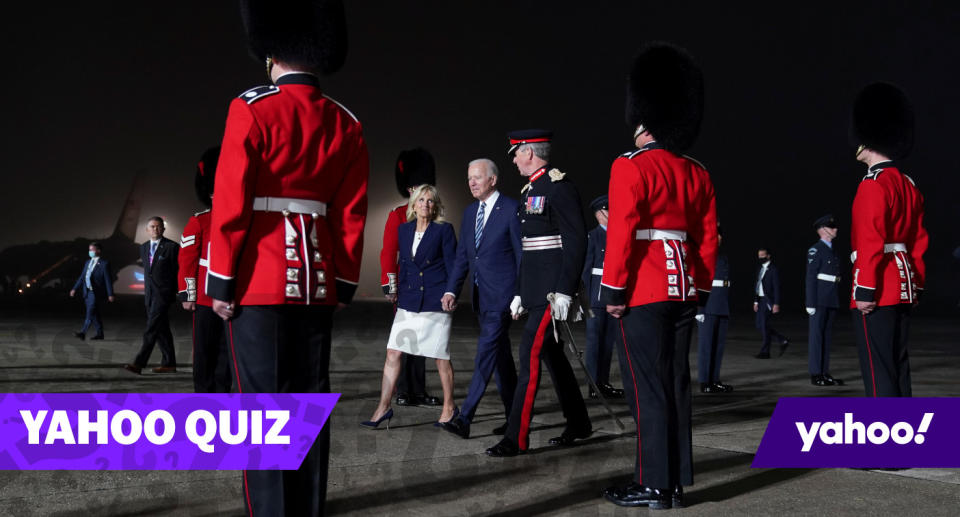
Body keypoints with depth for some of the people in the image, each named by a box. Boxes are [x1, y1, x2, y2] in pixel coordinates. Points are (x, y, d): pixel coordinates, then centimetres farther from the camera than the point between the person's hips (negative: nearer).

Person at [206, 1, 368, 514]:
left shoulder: (253, 110, -8)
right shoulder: (346, 125, 8)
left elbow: (230, 204, -11)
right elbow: (352, 216, 8)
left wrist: (221, 283, -6)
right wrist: (343, 284, 15)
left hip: (260, 283, -5)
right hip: (317, 283, 5)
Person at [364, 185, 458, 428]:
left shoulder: (444, 230, -3)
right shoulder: (404, 229, 10)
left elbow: (452, 265, -3)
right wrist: (399, 293, 15)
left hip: (435, 302, -5)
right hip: (408, 302, 5)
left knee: (441, 357, 4)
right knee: (393, 352, -1)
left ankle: (449, 408, 19)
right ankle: (383, 408, 4)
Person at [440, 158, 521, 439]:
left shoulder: (511, 209, -7)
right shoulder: (470, 212, 14)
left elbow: (522, 254, -8)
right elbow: (462, 256, 14)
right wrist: (451, 290, 2)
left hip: (502, 294, -8)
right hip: (480, 295, 8)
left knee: (487, 350, -14)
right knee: (501, 355, 12)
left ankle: (465, 418, -18)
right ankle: (515, 417, 21)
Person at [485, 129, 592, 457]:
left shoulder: (559, 186, -12)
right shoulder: (530, 190, 17)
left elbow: (577, 241, -18)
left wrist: (564, 292, -22)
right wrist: (519, 293, 20)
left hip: (552, 289, -10)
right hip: (534, 288, 10)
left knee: (530, 356, -10)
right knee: (552, 355, 15)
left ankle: (517, 438, -7)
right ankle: (578, 424, 28)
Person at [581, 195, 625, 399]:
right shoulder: (592, 237, -4)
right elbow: (586, 268, -7)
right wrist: (587, 298, -12)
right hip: (597, 296, -6)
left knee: (608, 340, 9)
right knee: (595, 340, -3)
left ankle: (604, 383, 16)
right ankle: (595, 386, 0)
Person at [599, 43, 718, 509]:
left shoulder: (631, 167, -10)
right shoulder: (698, 174, 11)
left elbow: (622, 233, -16)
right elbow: (708, 238, 12)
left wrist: (613, 291, -11)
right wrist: (700, 290, 18)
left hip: (643, 294, -7)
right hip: (682, 291, 7)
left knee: (647, 388, -3)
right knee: (675, 384, 11)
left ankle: (654, 485, 2)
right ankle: (677, 481, 16)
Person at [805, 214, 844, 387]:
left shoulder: (831, 250, 17)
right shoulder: (815, 250, -8)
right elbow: (810, 277, -12)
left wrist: (836, 302, 15)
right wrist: (811, 304, -17)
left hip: (831, 301, 8)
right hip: (819, 300, -8)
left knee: (827, 336, 8)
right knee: (817, 335, -5)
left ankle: (824, 372, 12)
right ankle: (815, 374, -3)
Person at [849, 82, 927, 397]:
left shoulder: (874, 184, -13)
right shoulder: (909, 186, 15)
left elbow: (871, 242, -19)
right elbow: (919, 243, 17)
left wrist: (865, 290, -19)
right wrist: (916, 285, 20)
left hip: (878, 292, -9)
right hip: (902, 289, 9)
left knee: (878, 369, -7)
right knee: (897, 367, 12)